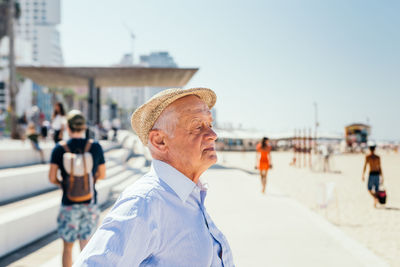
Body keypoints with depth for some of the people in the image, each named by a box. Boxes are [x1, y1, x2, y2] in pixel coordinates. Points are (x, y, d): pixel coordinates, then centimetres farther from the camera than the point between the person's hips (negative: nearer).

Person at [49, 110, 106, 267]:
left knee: (67, 246, 18)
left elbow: (52, 178, -9)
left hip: (69, 205, -1)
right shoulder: (95, 147, -7)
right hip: (90, 203, 1)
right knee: (85, 246, 9)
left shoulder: (60, 148, -10)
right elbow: (102, 175, 2)